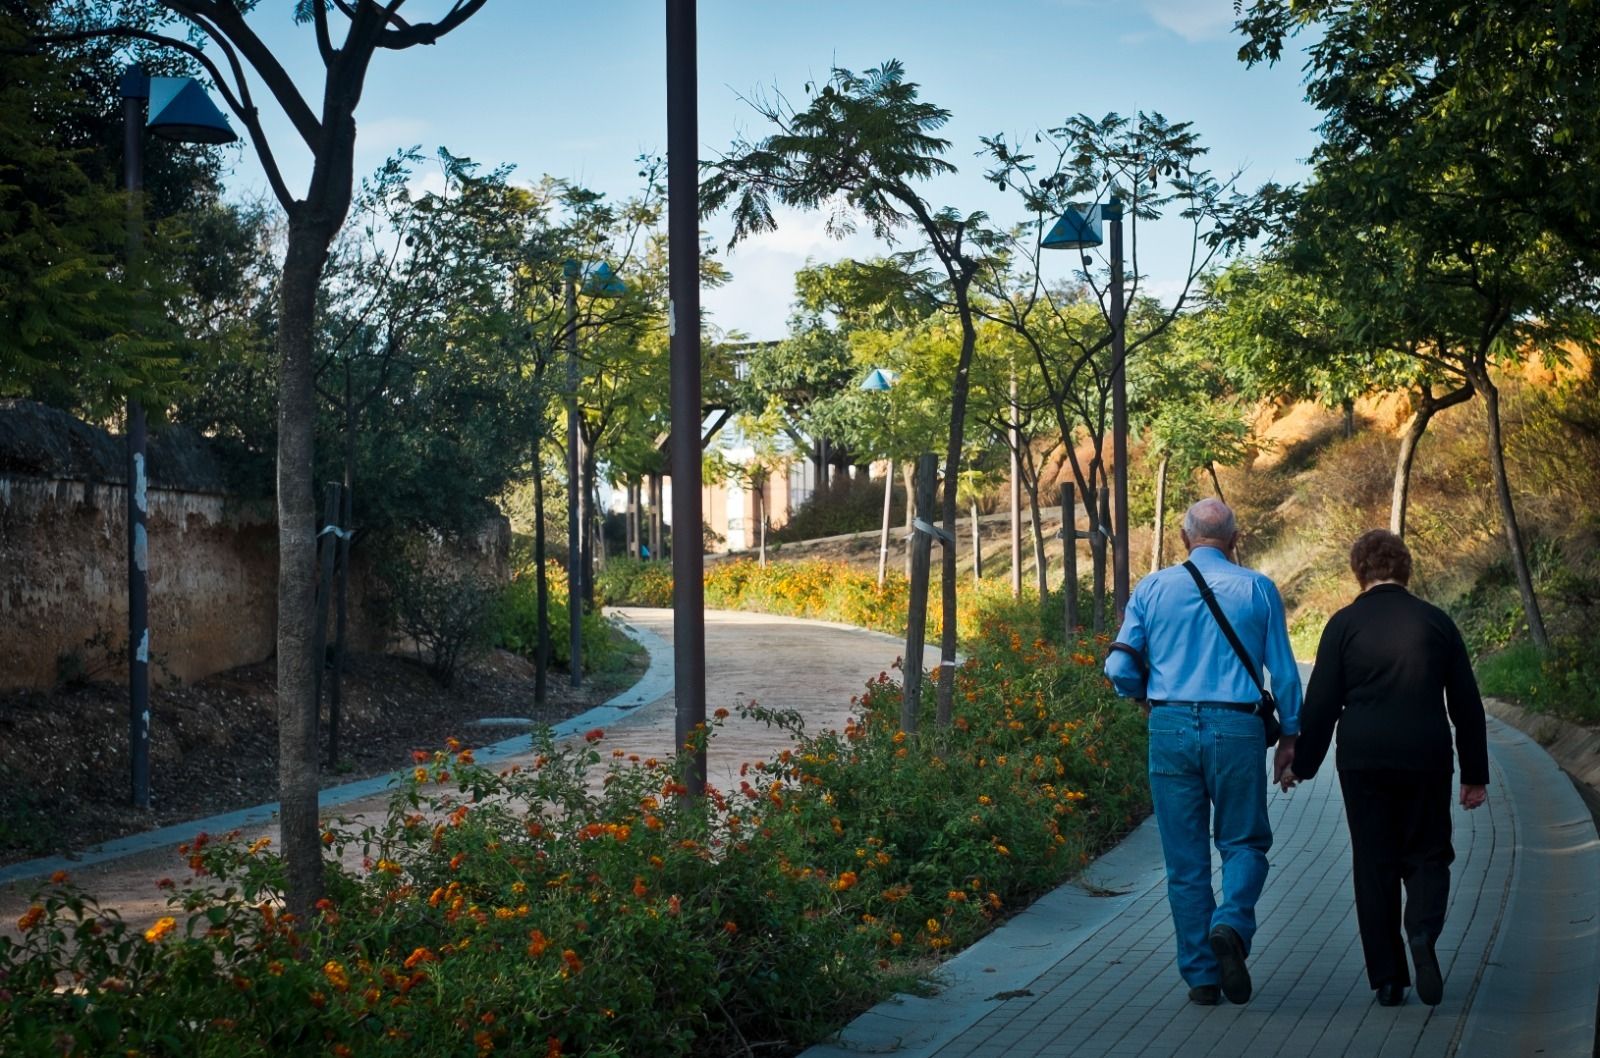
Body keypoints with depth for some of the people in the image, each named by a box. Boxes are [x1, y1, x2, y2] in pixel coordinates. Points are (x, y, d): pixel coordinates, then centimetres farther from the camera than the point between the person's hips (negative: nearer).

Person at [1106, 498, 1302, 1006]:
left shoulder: (1151, 588, 4)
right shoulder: (1258, 589, 2)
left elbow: (1121, 672, 3)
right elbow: (1284, 671, 3)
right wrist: (1290, 735, 14)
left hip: (1170, 730, 1)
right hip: (1236, 730, -1)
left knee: (1185, 858, 8)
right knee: (1243, 842, 14)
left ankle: (1201, 976, 10)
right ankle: (1232, 924, -14)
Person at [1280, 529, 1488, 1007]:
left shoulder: (1344, 624, -1)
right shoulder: (1437, 622, 4)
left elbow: (1321, 702, -1)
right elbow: (1466, 704, 6)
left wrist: (1301, 765, 10)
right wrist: (1475, 774, 12)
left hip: (1363, 762, -1)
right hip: (1426, 762, 1)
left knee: (1374, 865, 6)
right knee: (1427, 855, 12)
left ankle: (1387, 979, 6)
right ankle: (1423, 932, -18)